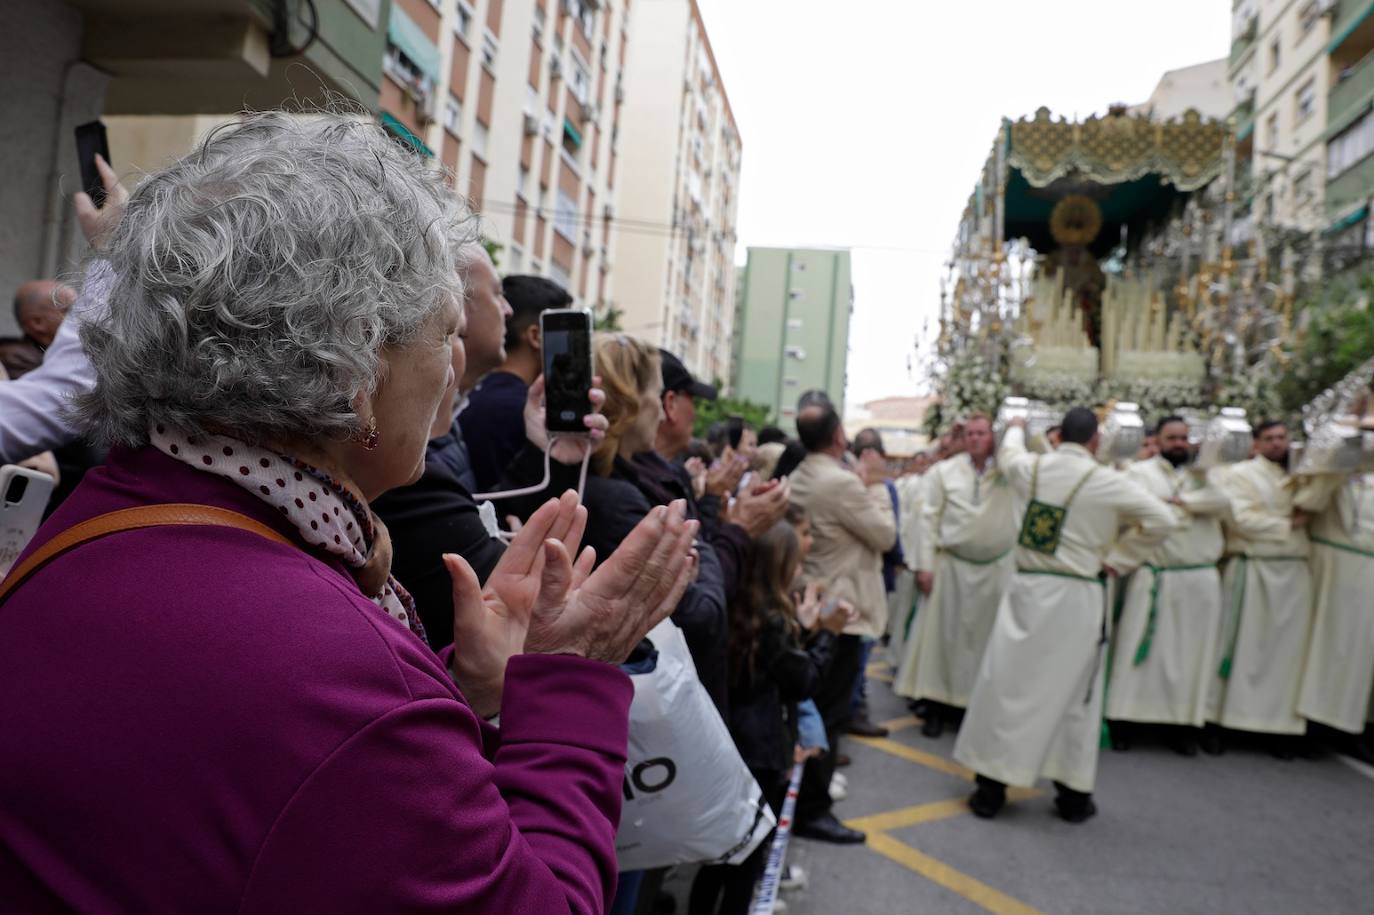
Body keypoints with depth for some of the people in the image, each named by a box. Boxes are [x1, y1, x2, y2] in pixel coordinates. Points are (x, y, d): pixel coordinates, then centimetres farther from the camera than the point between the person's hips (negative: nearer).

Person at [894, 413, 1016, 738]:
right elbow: (929, 519, -2)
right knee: (944, 633, 3)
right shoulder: (943, 471, -1)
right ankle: (936, 707, 12)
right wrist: (925, 565, -7)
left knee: (988, 636, 7)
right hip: (951, 565, -1)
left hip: (998, 567, 1)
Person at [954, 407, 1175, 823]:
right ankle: (1074, 796, 20)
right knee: (1074, 692, 9)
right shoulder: (1108, 482, -8)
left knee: (1007, 683, 8)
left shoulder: (1031, 468, 2)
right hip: (1078, 597, -2)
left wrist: (1016, 428, 47)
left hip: (1027, 588, 2)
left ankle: (989, 789, 13)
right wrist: (1119, 559, 2)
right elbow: (1162, 520, -6)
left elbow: (1008, 452, 25)